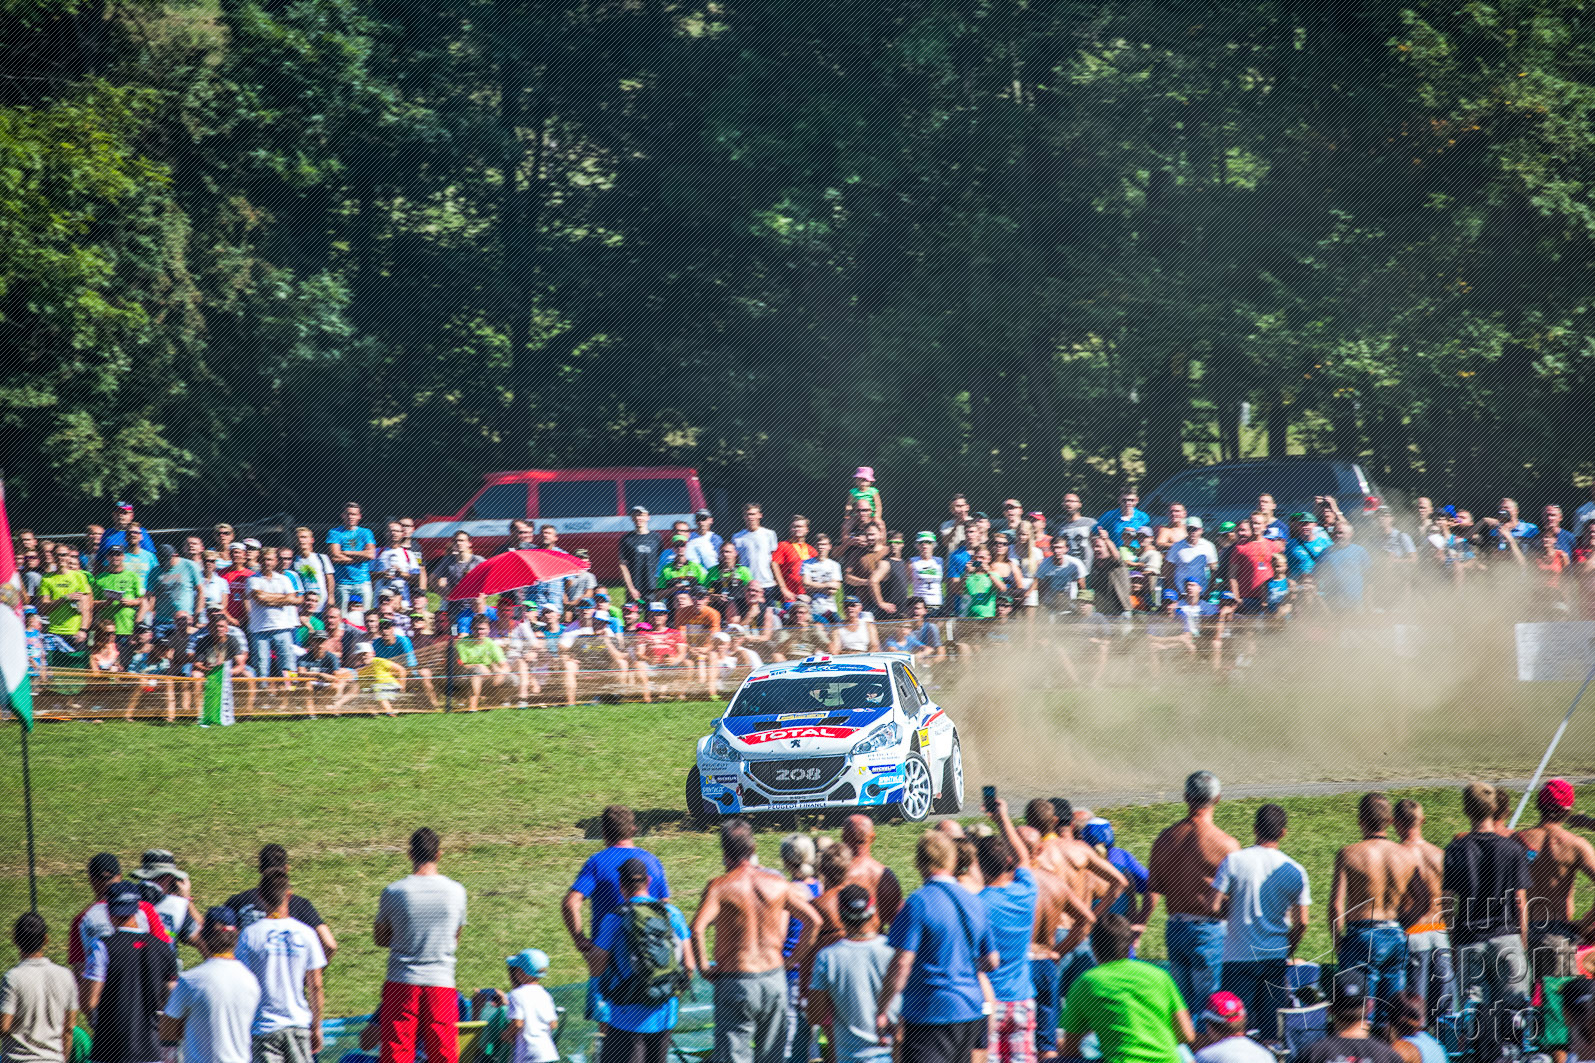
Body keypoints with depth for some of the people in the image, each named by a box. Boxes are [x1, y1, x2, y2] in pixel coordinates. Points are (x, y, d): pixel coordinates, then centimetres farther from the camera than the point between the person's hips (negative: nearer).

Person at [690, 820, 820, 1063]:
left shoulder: (720, 886, -12)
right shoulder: (777, 884, 2)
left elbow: (697, 928, -25)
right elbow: (813, 920, 6)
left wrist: (704, 967, -12)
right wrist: (794, 959, 12)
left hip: (735, 983, -4)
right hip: (774, 977, 4)